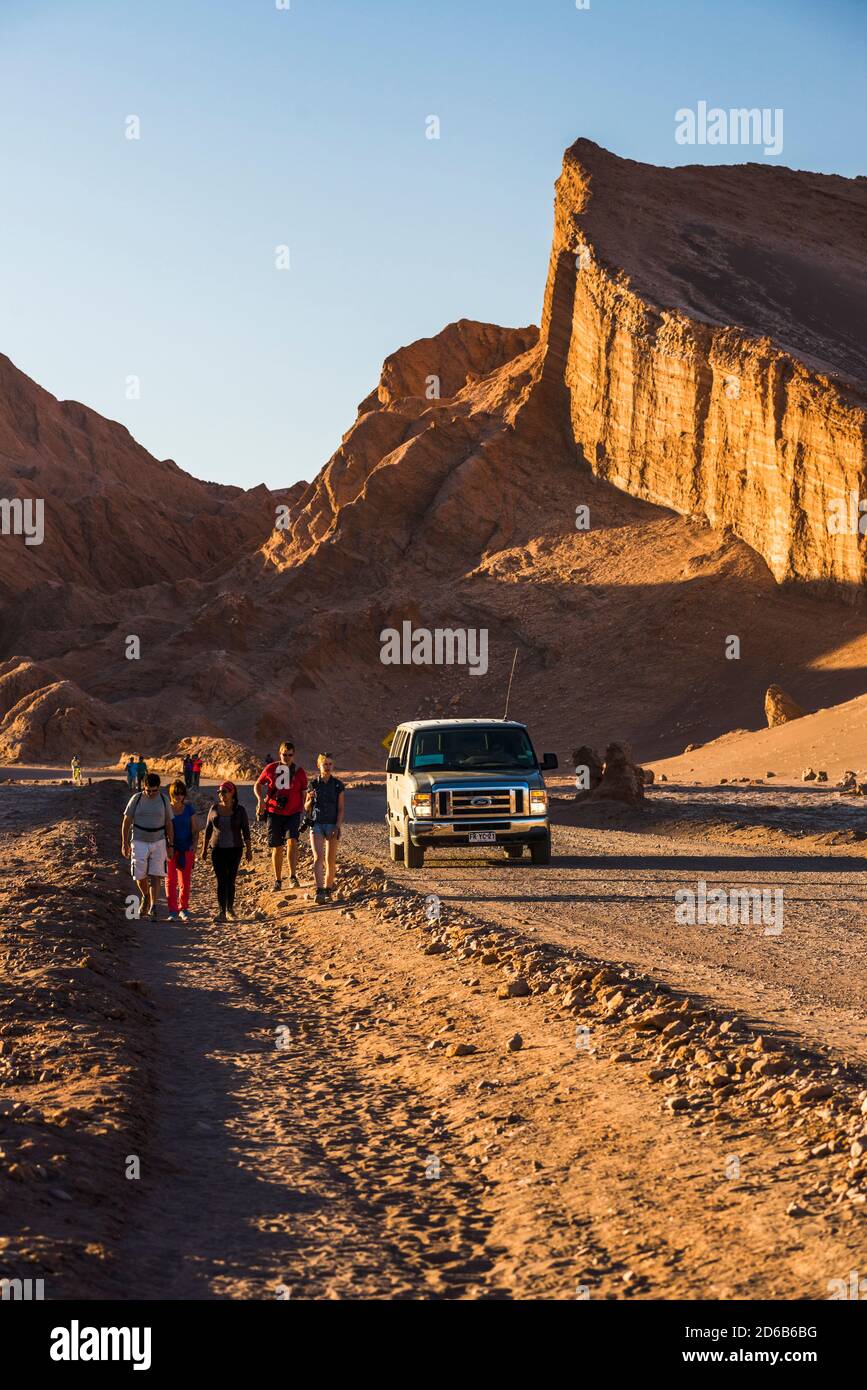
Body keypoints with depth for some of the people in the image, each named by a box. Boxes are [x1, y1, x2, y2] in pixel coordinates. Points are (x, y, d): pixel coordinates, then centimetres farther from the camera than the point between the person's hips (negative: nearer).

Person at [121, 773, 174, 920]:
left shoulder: (164, 800, 0)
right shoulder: (136, 799, -5)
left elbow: (169, 824, 6)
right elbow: (126, 821, 1)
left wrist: (171, 845, 3)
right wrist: (124, 843, -3)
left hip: (158, 842, 1)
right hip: (139, 842, -1)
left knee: (156, 876, -6)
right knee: (140, 875, -2)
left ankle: (153, 908, -5)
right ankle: (145, 897, 28)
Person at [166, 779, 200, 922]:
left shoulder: (189, 809, 3)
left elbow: (195, 830, 7)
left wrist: (194, 844, -8)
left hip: (186, 850, 1)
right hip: (170, 849, -1)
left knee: (186, 881, 5)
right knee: (171, 880, -4)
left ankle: (183, 909, 19)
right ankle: (172, 912, -3)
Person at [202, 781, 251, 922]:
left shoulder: (239, 810, -3)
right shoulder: (214, 809, 2)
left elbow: (246, 831, 0)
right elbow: (208, 829, 10)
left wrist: (249, 850, -3)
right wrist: (204, 848, 11)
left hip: (235, 849, -1)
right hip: (218, 850, 1)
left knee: (231, 880, 4)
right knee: (221, 880, -3)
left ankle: (230, 909, 17)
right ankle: (222, 911, 0)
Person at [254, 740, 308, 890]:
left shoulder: (300, 772, 3)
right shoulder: (270, 769, 3)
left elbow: (304, 795, 8)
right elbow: (257, 785, 15)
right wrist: (260, 799, -4)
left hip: (293, 813, -1)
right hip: (274, 812, 1)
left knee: (292, 840, -23)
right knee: (277, 848, 4)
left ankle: (293, 877, -22)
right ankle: (277, 881, 17)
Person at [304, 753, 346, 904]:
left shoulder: (338, 785, 3)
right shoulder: (313, 784, 6)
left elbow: (341, 808, 0)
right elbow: (306, 808, 11)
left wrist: (337, 827, -12)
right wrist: (310, 800, -11)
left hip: (332, 824, 0)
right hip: (316, 824, 0)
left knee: (330, 860, 4)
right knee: (318, 858, -13)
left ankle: (328, 889, 17)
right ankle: (319, 891, -23)